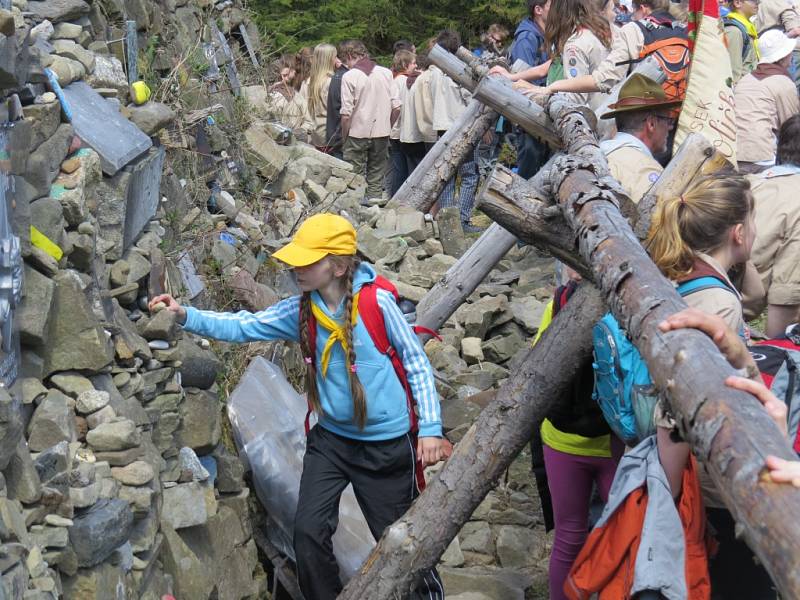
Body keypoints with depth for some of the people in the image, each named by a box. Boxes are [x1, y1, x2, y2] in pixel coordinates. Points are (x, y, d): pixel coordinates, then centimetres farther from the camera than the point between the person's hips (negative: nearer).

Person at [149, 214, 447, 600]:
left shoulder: (376, 301, -16)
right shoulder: (300, 311, -4)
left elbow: (416, 362, -9)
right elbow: (242, 327, -9)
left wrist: (430, 427, -10)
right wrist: (187, 316, -23)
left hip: (386, 445, -4)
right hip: (330, 440, 4)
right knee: (309, 533, -3)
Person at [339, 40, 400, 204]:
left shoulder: (349, 76, -10)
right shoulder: (386, 73, 3)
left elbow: (346, 113, -13)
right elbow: (397, 107, 2)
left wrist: (344, 136, -1)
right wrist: (387, 127, 14)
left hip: (357, 134, -4)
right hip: (381, 133, 4)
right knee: (377, 174, 12)